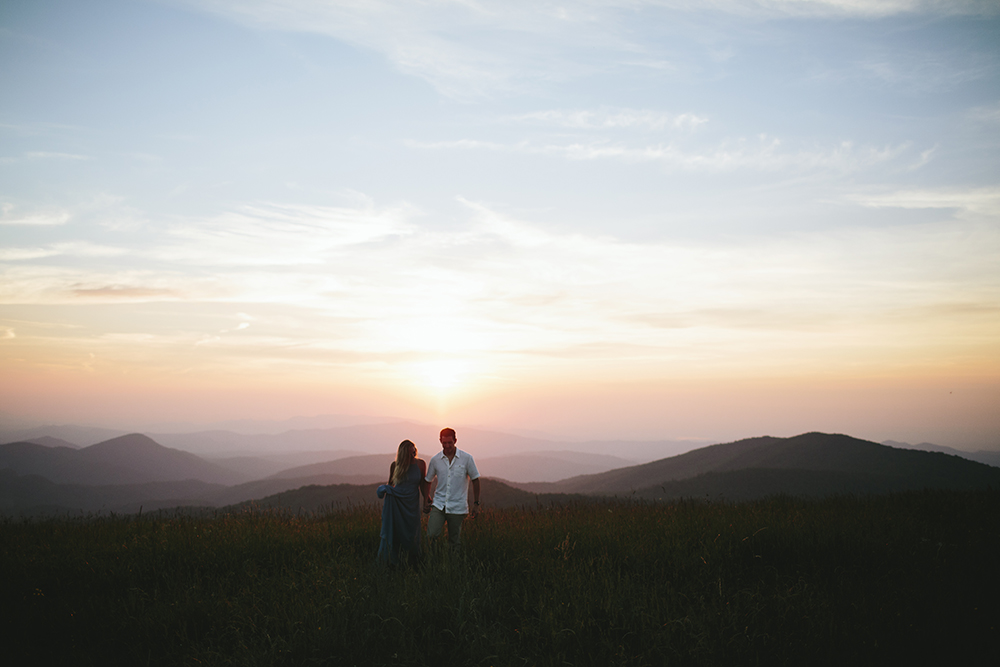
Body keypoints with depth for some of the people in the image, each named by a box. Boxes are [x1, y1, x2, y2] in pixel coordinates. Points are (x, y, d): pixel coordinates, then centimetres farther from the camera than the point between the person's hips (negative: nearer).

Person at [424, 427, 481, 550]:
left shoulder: (466, 458, -3)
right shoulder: (435, 460, 3)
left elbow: (475, 480, 4)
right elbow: (428, 481, 16)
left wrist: (476, 503, 1)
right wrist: (426, 500, 11)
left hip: (458, 507, -1)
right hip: (439, 504, 1)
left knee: (455, 542, 3)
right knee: (432, 535, -14)